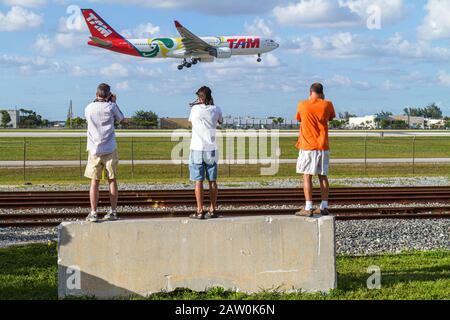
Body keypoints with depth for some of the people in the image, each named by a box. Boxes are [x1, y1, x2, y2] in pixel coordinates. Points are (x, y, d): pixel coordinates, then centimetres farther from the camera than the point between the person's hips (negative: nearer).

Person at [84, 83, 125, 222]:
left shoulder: (89, 109, 0)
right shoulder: (111, 107, -4)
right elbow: (121, 119, 13)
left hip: (95, 149, 1)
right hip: (110, 149, 0)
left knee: (94, 181, 2)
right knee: (112, 180, 7)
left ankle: (93, 213, -3)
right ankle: (113, 212, 10)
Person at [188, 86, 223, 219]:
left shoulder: (195, 109, -5)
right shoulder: (216, 109, -1)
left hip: (197, 150, -2)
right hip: (211, 150, 2)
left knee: (199, 181, -1)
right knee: (212, 181, 8)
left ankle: (200, 211, -3)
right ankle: (212, 210, 10)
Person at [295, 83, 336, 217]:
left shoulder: (302, 105, -3)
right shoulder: (327, 104, -2)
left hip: (308, 147, -3)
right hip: (323, 147, 3)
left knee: (307, 176, -2)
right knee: (323, 176, 9)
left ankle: (308, 208, -8)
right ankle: (324, 207, 10)